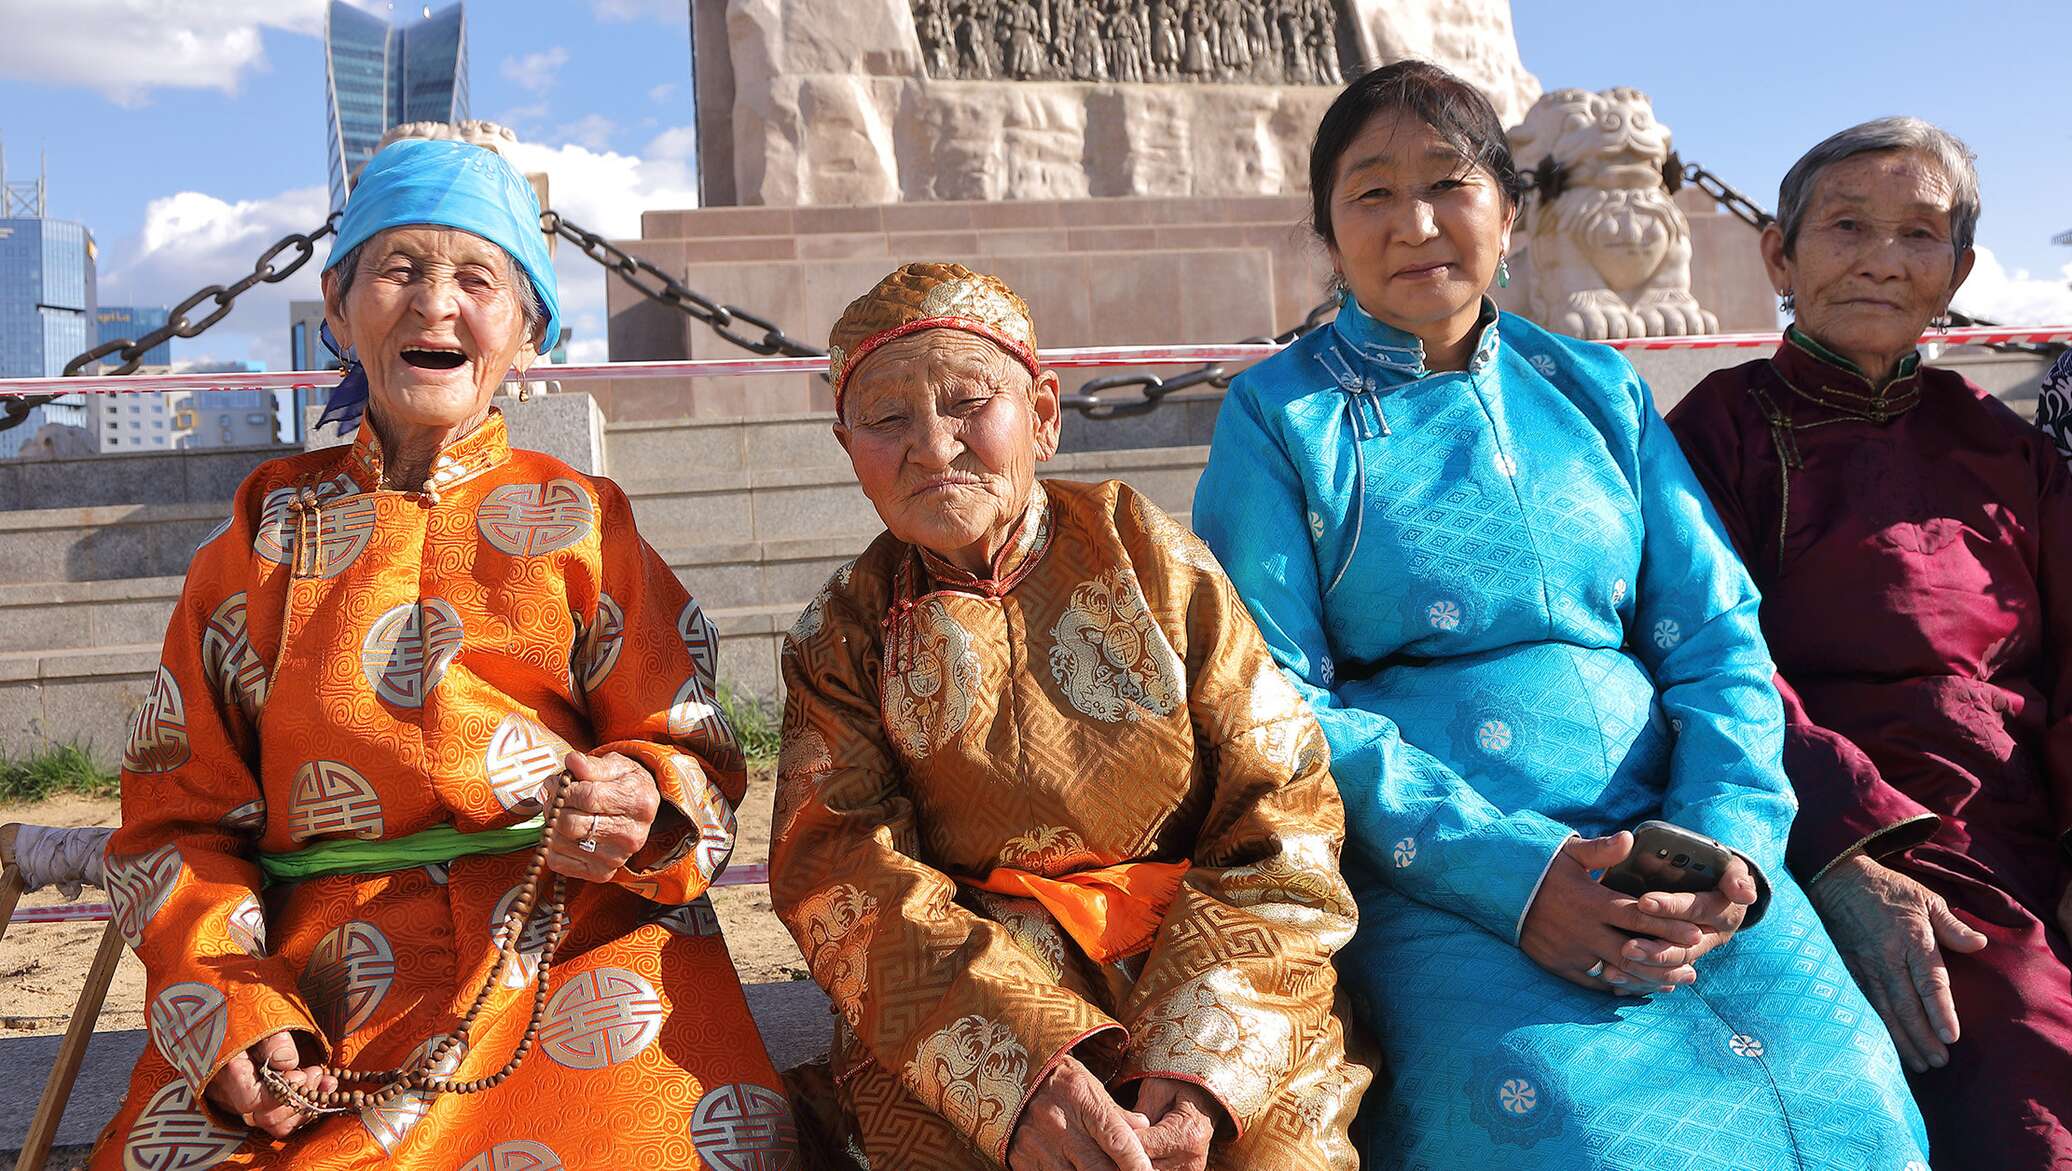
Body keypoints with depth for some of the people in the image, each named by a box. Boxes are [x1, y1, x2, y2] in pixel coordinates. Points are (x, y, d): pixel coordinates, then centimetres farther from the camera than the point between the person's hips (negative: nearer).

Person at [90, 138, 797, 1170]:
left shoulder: (581, 523, 9)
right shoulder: (265, 531, 12)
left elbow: (689, 750, 6)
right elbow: (179, 812, 11)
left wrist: (644, 811, -18)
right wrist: (232, 1013, -5)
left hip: (575, 943, -1)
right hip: (315, 965, 2)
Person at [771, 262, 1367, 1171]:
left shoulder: (1142, 548, 2)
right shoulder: (844, 635, 5)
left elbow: (1280, 805, -4)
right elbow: (839, 878, -9)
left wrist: (1199, 1065, -17)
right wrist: (1017, 1067, -27)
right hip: (964, 990, 0)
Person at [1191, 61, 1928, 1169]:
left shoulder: (1598, 391, 16)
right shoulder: (1279, 415, 4)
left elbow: (1717, 636, 11)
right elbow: (1273, 697, -6)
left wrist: (1729, 838, -9)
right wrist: (1507, 871, -16)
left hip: (1668, 841, 4)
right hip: (1429, 870, -3)